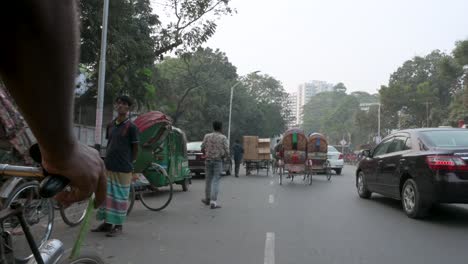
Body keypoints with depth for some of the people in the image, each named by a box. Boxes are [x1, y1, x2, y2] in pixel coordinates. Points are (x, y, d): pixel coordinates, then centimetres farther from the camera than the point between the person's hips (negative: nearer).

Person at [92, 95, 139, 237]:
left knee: (120, 197, 2)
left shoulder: (131, 127, -7)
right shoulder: (110, 125, 10)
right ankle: (107, 223, 25)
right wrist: (107, 159, 14)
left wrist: (129, 164, 1)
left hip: (123, 169, -6)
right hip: (108, 166, 6)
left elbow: (135, 148, -3)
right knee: (106, 195, 12)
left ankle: (119, 225, 13)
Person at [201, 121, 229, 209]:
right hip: (218, 161, -3)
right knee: (216, 181, -1)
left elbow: (202, 149, 4)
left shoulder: (207, 136, 1)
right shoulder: (223, 138, -6)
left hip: (208, 160, 3)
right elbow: (227, 152, -7)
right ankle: (213, 202, -7)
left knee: (208, 180, 15)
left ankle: (207, 199, 28)